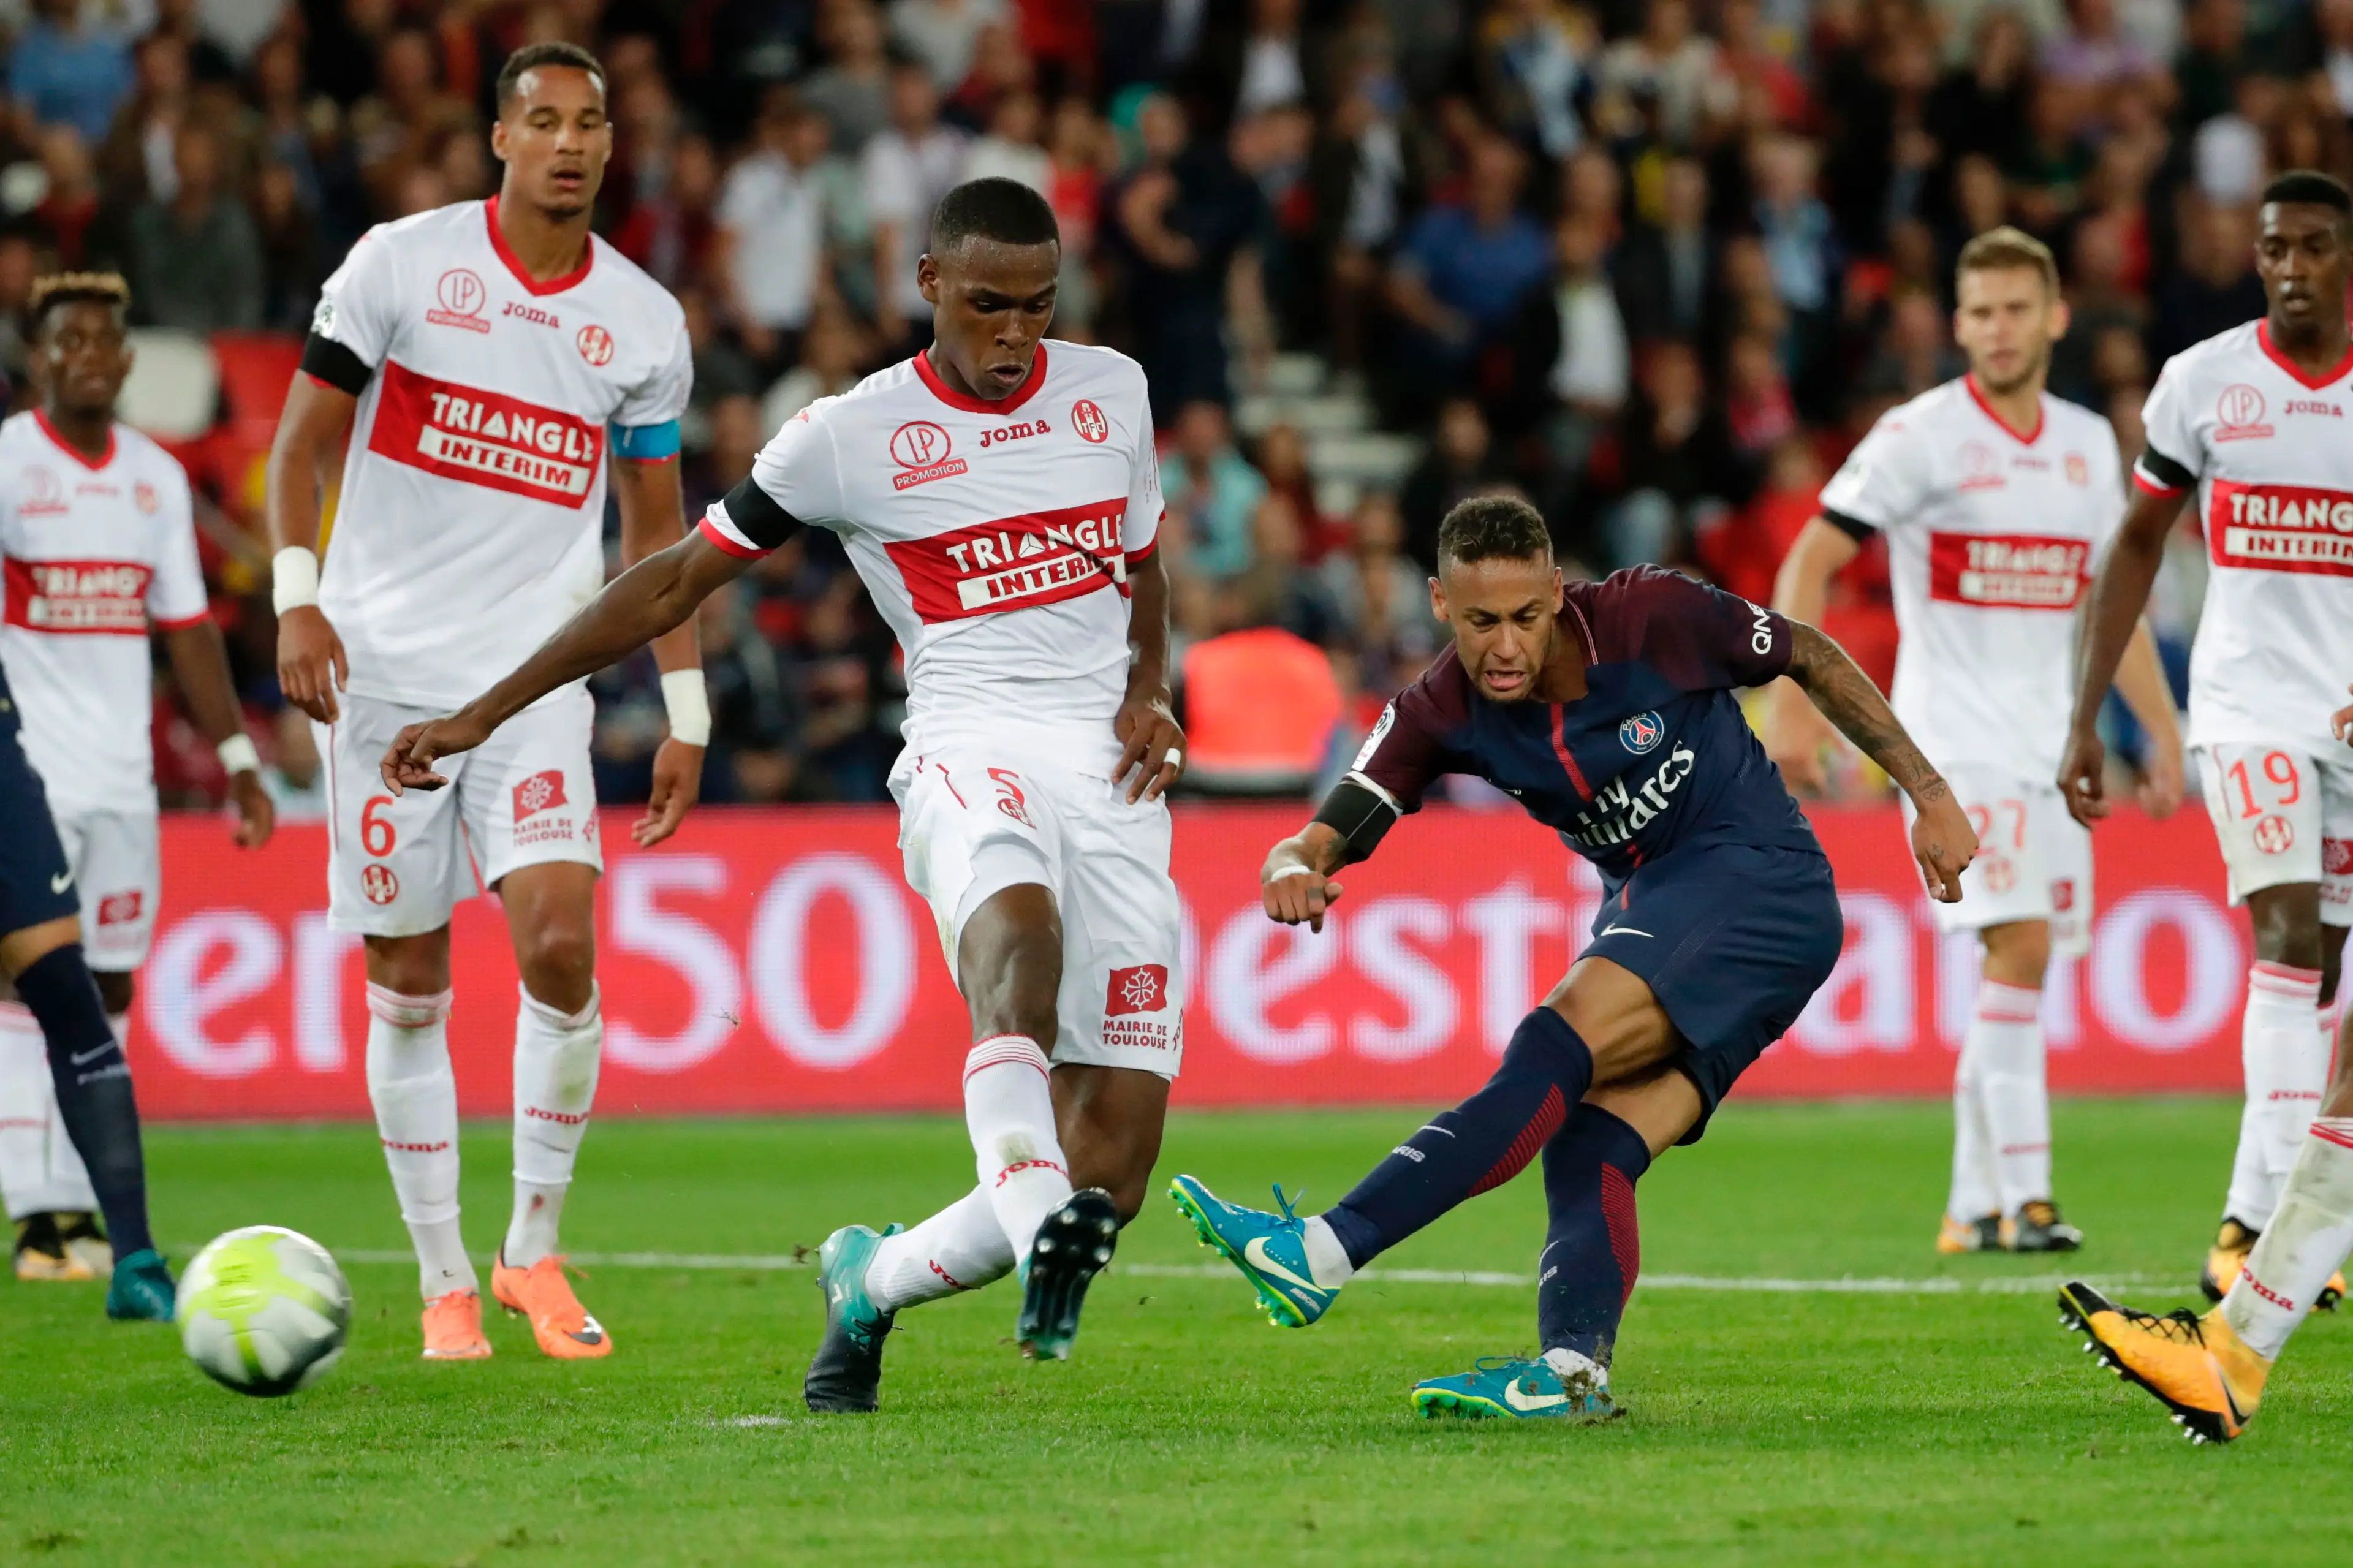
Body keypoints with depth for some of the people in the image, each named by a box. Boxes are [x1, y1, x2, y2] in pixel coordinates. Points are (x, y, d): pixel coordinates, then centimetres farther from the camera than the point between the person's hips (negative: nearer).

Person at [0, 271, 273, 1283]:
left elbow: (187, 626, 17)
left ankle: (82, 1211, 11)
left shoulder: (158, 477, 12)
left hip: (123, 774, 5)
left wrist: (238, 758, 14)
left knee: (107, 991, 6)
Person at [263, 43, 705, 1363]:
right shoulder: (402, 263, -1)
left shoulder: (646, 323, 6)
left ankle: (536, 1250, 0)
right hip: (384, 663, -1)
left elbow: (659, 526, 13)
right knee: (409, 987, 2)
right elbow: (306, 434, 2)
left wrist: (687, 715, 8)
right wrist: (297, 597, -12)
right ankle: (446, 1282, 13)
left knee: (561, 944, -17)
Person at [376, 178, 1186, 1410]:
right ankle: (1037, 1228, -63)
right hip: (970, 748, -4)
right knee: (1016, 918, -43)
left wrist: (1148, 695, 8)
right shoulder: (848, 436, 4)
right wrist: (480, 716, 9)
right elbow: (672, 584, 10)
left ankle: (871, 1281, 17)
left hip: (1111, 770, 4)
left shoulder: (1109, 391, 15)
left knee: (1109, 1178, -9)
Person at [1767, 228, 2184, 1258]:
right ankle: (2023, 1199, -20)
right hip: (1955, 738, -6)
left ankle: (1974, 1207, 15)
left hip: (2050, 746, 6)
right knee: (2019, 947, -19)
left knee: (2024, 971, 7)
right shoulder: (1919, 438, -7)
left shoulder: (2088, 445, 11)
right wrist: (1793, 706, -15)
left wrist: (2163, 735, 16)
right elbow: (1808, 564, -6)